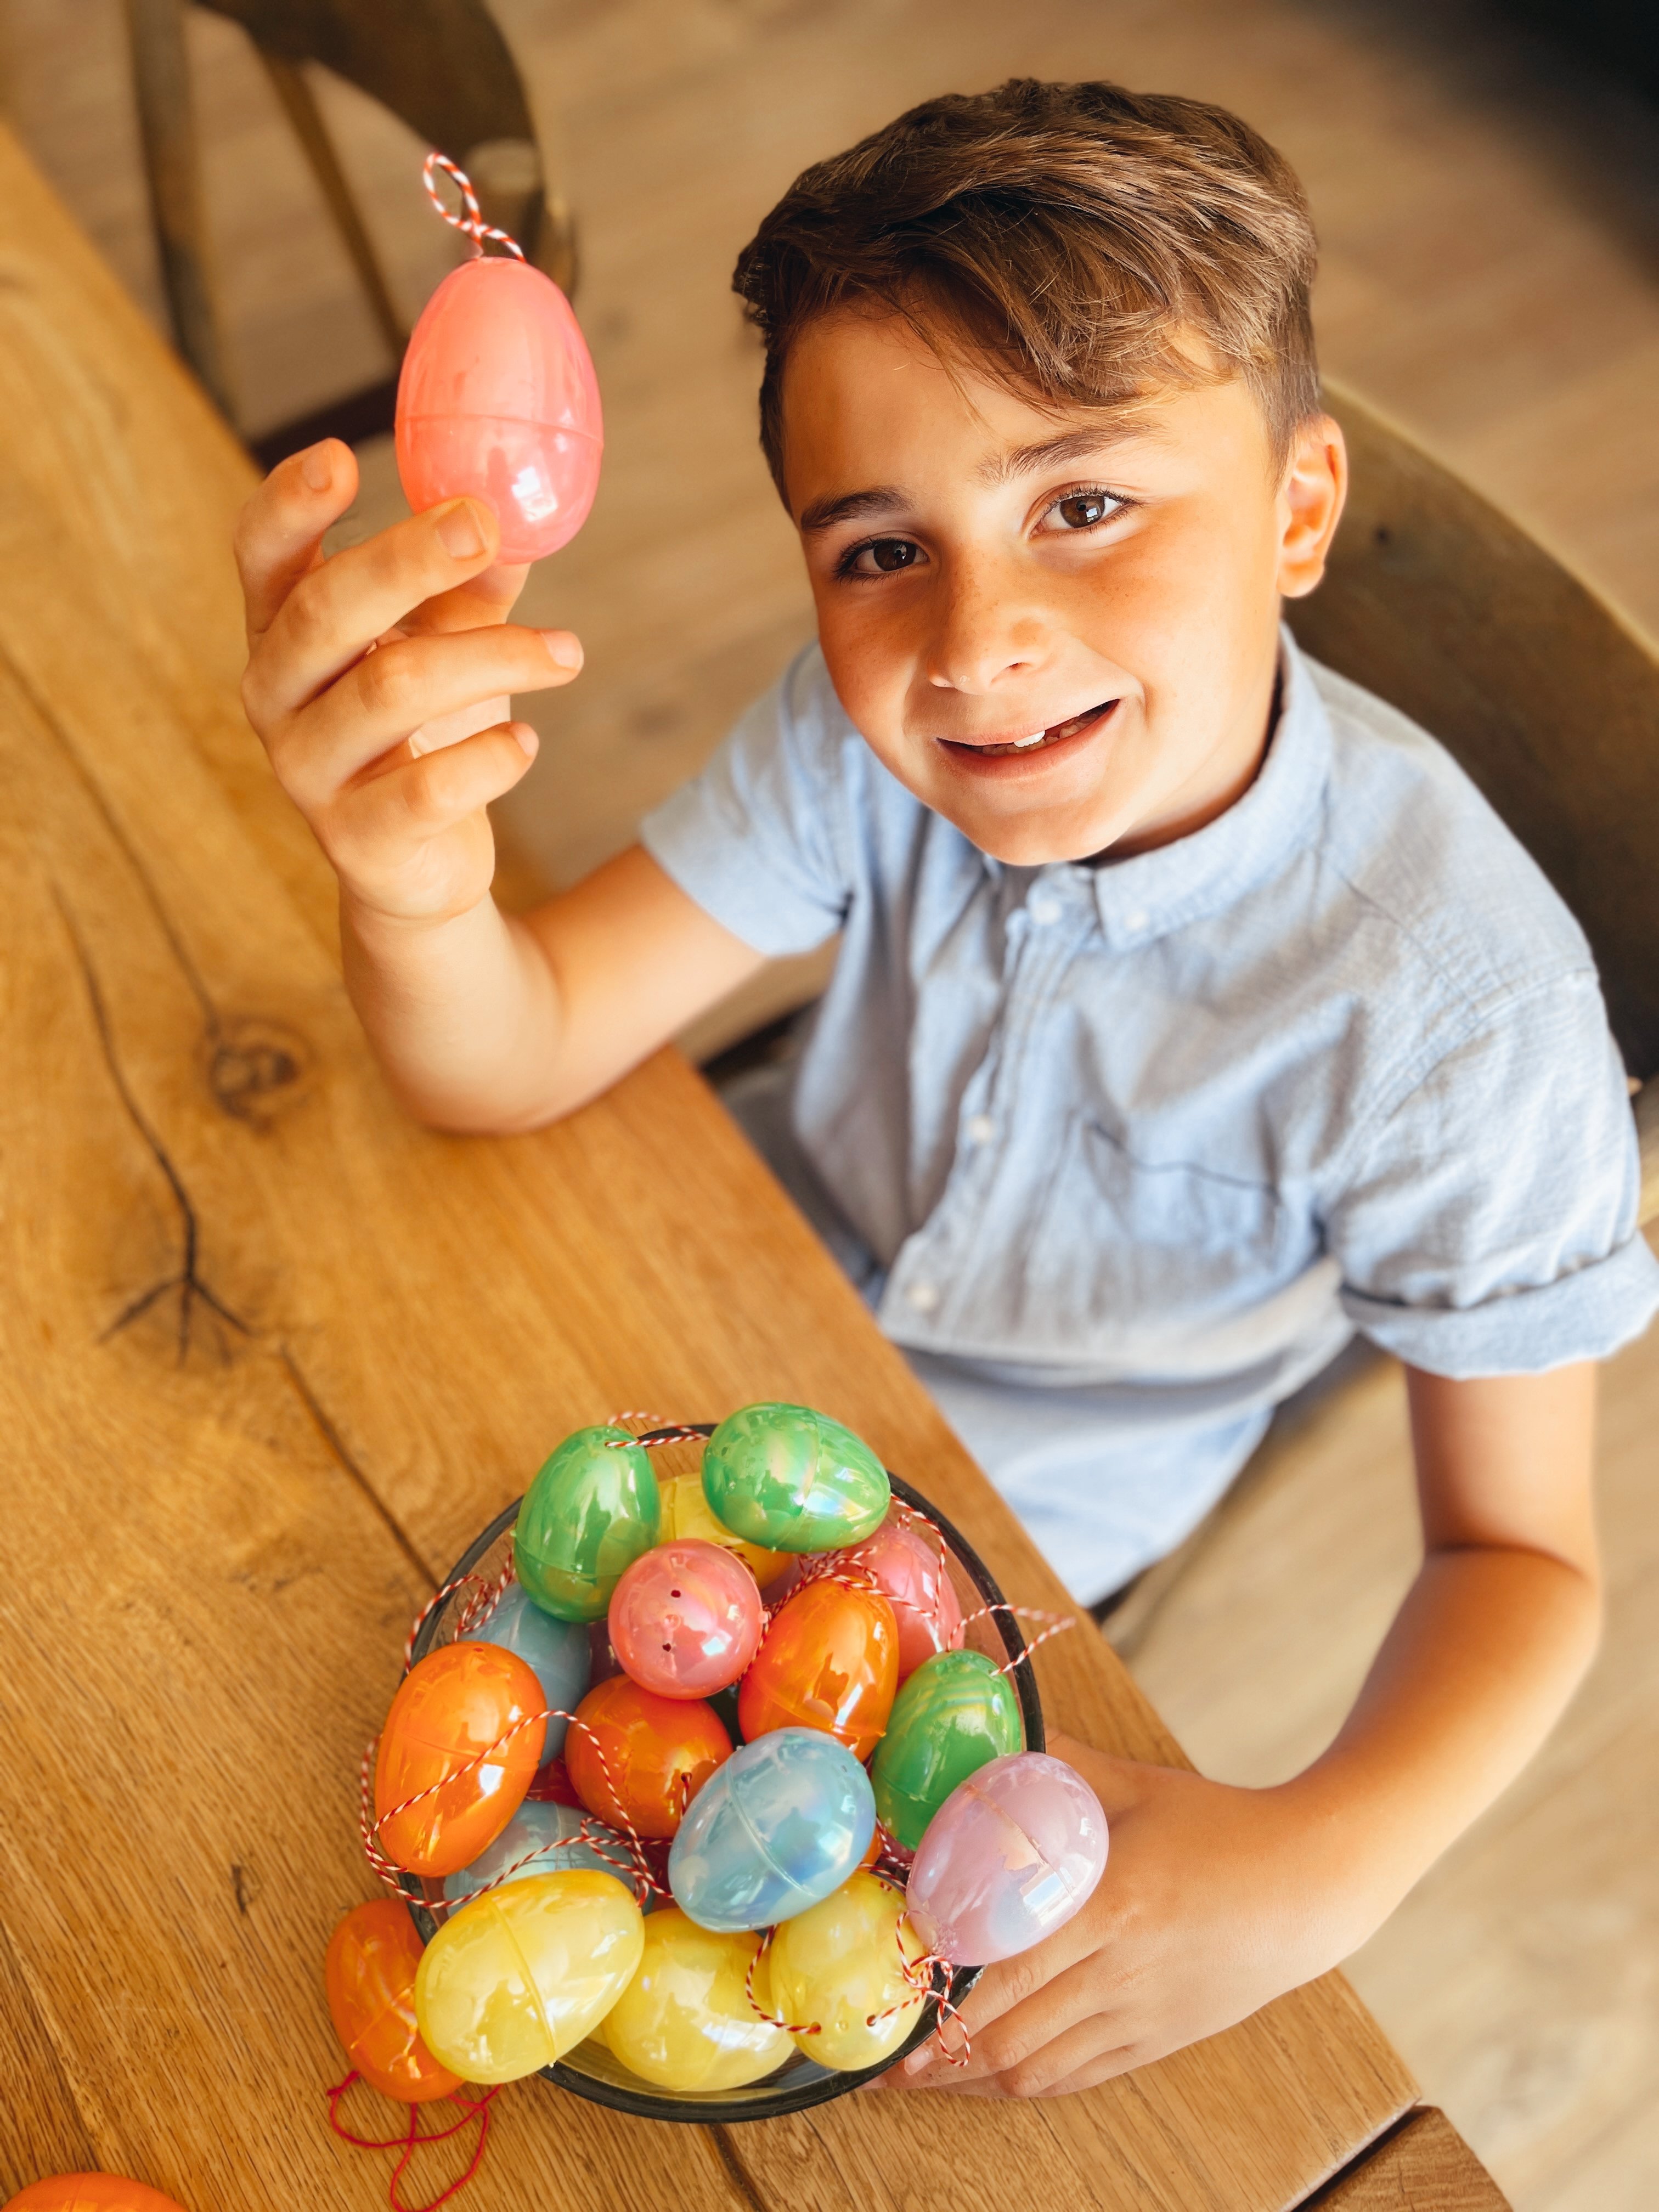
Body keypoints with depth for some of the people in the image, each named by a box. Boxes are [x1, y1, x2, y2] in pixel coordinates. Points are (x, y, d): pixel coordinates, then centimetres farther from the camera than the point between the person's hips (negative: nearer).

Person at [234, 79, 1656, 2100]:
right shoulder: (873, 722, -25)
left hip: (1013, 1535, -3)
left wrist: (1320, 1868, -43)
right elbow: (513, 1064, -25)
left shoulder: (1454, 1006, -34)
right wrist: (411, 886, -50)